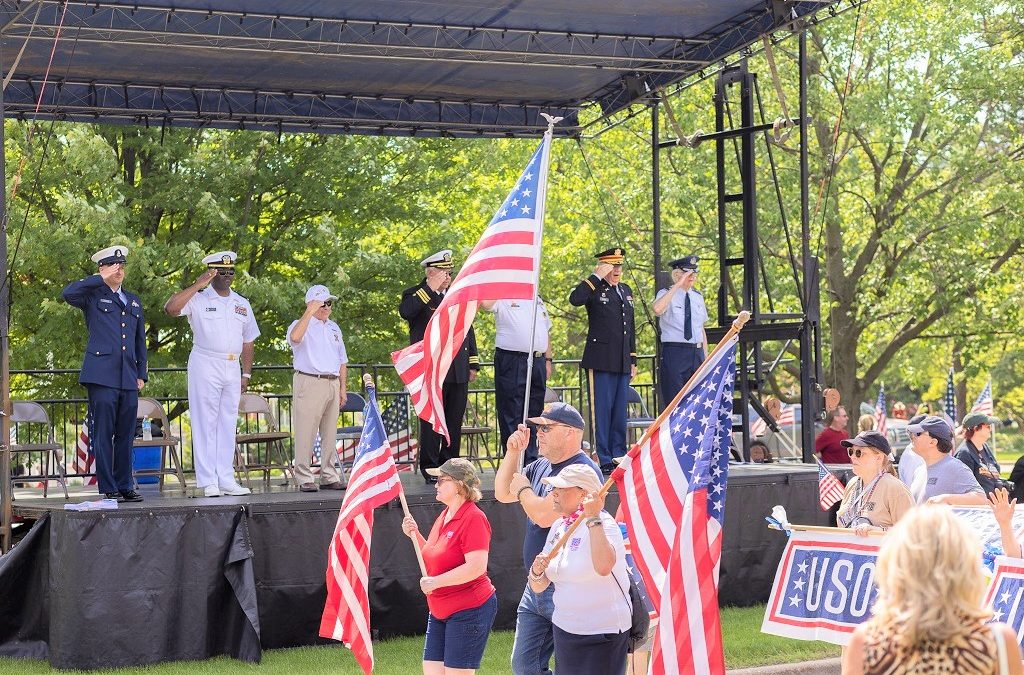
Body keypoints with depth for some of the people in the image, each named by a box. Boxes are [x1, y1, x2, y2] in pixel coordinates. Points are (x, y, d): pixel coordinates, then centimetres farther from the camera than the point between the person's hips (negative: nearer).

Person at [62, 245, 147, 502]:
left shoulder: (134, 302, 21)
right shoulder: (93, 296, 5)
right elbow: (68, 293, -17)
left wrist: (142, 374, 17)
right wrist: (101, 279, -12)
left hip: (128, 379, 5)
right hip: (102, 376, -5)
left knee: (126, 436, 7)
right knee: (103, 435, -4)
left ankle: (125, 487, 13)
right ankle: (108, 489, -1)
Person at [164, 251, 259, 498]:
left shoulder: (242, 304, 14)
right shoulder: (198, 299, -2)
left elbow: (248, 341, 18)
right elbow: (170, 308, -20)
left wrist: (246, 373, 12)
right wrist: (197, 285, -20)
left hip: (232, 367, 5)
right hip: (205, 366, -5)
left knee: (228, 425, 7)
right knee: (205, 424, -4)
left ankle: (226, 480, 10)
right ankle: (208, 481, -4)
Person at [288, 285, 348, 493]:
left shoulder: (334, 328, 20)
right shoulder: (301, 325, -1)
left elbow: (342, 360, 23)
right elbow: (295, 337, -27)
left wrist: (343, 387, 15)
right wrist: (310, 312, -24)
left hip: (333, 384, 7)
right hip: (309, 382, -6)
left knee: (330, 433, 9)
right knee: (306, 433, -7)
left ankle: (329, 477, 14)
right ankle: (304, 479, -5)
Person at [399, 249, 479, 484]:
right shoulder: (416, 295, 0)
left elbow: (468, 330, 22)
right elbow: (405, 312, -24)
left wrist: (473, 363, 17)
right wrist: (430, 288, -22)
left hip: (458, 372, 5)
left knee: (455, 421, 8)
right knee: (431, 421, -2)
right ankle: (430, 468, 4)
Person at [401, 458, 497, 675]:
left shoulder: (473, 518, -16)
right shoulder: (444, 516, 13)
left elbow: (476, 567, -26)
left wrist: (435, 582, -20)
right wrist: (415, 535, 7)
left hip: (470, 610, -9)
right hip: (440, 612, 9)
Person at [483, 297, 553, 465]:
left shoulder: (537, 300, 19)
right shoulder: (501, 298, -1)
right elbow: (484, 302, -24)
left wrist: (548, 360, 15)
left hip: (537, 361, 6)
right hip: (511, 362, -6)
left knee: (534, 413, 10)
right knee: (511, 414, -4)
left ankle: (531, 461, 17)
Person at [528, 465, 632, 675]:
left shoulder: (603, 524, -14)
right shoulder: (559, 527, 8)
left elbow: (604, 567, -37)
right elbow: (538, 587, 10)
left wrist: (593, 519, -31)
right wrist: (536, 572, -12)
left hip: (602, 634, -7)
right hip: (564, 631, 7)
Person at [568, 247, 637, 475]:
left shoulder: (626, 291, 19)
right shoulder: (594, 289, -2)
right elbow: (575, 299, -26)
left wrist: (633, 360, 19)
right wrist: (597, 276, -19)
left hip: (622, 362, 7)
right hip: (601, 360, -7)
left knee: (620, 411, 10)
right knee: (601, 410, -5)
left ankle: (619, 457, 16)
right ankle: (603, 460, -3)